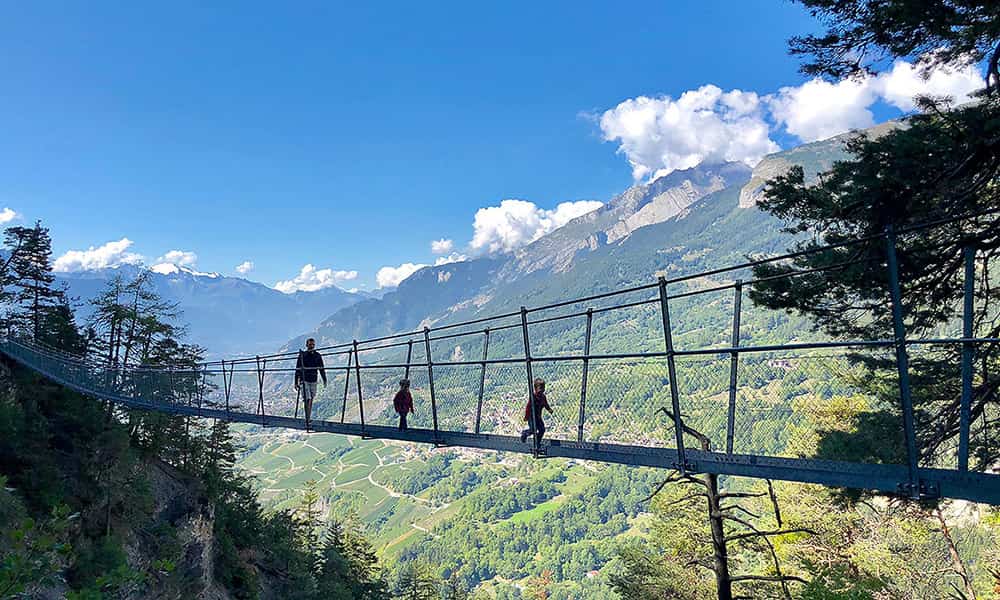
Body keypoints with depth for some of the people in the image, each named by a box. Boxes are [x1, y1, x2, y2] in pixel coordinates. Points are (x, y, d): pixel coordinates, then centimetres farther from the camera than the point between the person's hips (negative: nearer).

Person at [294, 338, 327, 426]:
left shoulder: (318, 356, 5)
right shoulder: (302, 355, -4)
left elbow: (321, 368, 12)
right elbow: (297, 370, -1)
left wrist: (324, 379, 4)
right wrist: (296, 382, -4)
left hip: (313, 381, 4)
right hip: (304, 381, -4)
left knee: (311, 400, 9)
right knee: (307, 400, -14)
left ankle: (309, 418, 19)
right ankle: (307, 420, -13)